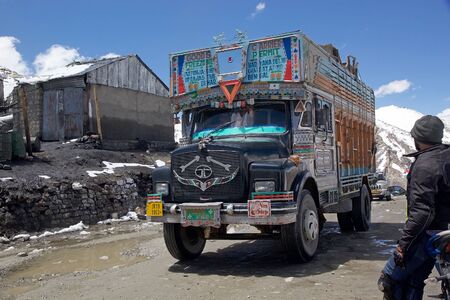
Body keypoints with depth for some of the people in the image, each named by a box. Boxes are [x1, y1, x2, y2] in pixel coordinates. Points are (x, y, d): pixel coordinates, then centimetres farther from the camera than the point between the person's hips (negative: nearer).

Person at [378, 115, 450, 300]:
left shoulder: (425, 165, -20)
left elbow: (421, 212, -25)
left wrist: (403, 244, -21)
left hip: (427, 234, -9)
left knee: (389, 280, -1)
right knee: (413, 281, 18)